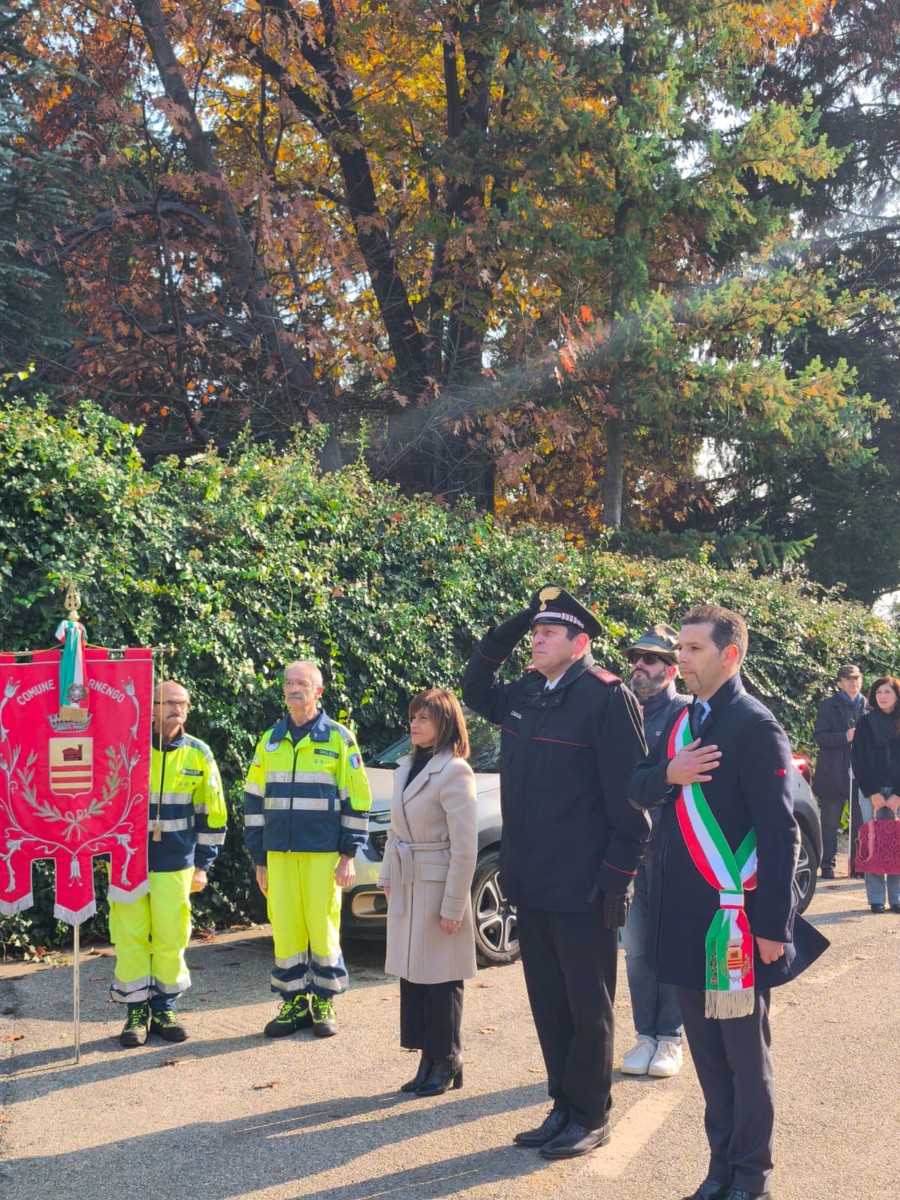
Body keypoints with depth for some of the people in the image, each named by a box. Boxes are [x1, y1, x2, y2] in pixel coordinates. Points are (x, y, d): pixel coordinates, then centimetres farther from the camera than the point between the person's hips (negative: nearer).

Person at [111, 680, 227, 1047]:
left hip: (176, 863, 2)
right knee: (131, 936, 1)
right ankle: (137, 1010, 13)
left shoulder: (198, 754, 2)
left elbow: (211, 813, 8)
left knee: (171, 937, 4)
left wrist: (203, 864, 6)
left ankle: (164, 1008, 19)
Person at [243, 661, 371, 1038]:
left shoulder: (338, 739, 1)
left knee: (323, 927, -1)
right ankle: (294, 1002, 14)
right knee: (284, 929, 3)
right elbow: (254, 801, 14)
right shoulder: (269, 742, 12)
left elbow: (356, 800, 0)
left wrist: (349, 854, -5)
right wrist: (259, 859, 10)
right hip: (279, 854, 3)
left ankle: (324, 1003, 11)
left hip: (323, 853, -3)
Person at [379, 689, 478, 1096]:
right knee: (411, 974, 10)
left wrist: (453, 906, -16)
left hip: (437, 887, -8)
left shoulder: (454, 771, -14)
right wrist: (387, 878, 11)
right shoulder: (406, 767, 10)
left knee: (440, 979, 1)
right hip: (405, 888, 8)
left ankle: (446, 1062, 14)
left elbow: (465, 847, -16)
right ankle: (427, 1061, 20)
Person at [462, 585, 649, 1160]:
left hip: (583, 892, -7)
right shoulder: (525, 695, 9)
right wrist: (506, 632, 12)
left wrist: (617, 876, -17)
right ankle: (564, 1107, 28)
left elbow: (630, 794, -14)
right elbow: (476, 688, 29)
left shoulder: (607, 697, -12)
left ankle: (591, 1117, 19)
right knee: (548, 1005, 15)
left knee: (588, 1009, 6)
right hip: (531, 886, 7)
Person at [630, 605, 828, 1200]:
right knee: (706, 1049, 15)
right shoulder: (680, 720, 11)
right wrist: (669, 774, -12)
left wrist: (773, 927, -16)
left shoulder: (756, 727, -12)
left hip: (732, 920, -7)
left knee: (745, 1053, 5)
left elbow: (780, 833, -14)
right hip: (682, 920, 7)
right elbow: (637, 790, 10)